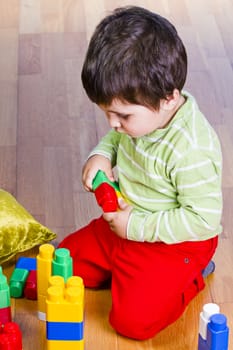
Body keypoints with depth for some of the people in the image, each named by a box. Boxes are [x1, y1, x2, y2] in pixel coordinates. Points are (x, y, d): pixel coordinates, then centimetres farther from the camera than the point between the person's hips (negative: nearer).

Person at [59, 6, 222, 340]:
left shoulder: (192, 150, -34)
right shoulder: (141, 114, -10)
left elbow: (204, 219, -29)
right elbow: (116, 137, 14)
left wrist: (137, 226, -26)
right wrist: (101, 154, -9)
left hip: (173, 242, -8)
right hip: (124, 222, 8)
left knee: (133, 319, -16)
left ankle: (188, 280, 8)